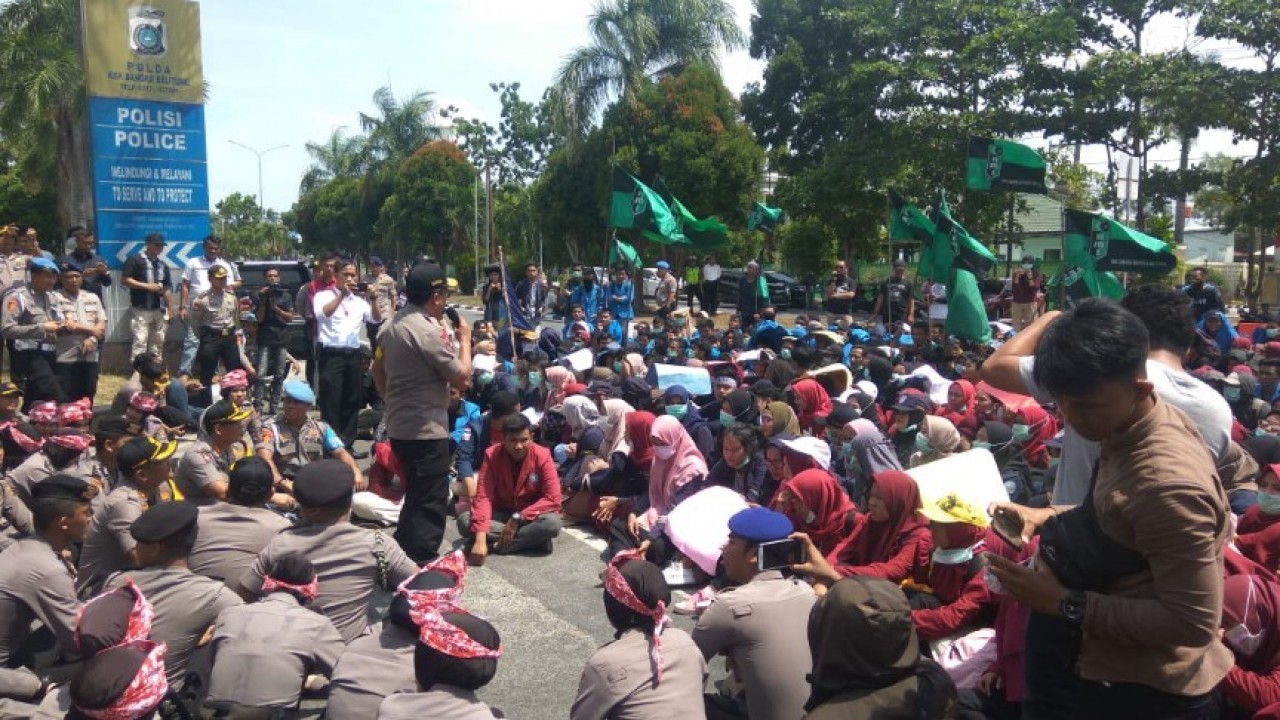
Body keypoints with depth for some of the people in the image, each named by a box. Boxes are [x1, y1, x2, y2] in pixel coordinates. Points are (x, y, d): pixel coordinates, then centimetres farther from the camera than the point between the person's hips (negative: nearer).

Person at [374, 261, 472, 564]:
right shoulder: (428, 332, -21)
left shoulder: (392, 325, 8)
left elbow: (378, 370, 19)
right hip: (426, 429, -10)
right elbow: (462, 378, -17)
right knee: (431, 503, 0)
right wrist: (464, 339, -5)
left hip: (399, 426, 10)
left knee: (415, 497, 24)